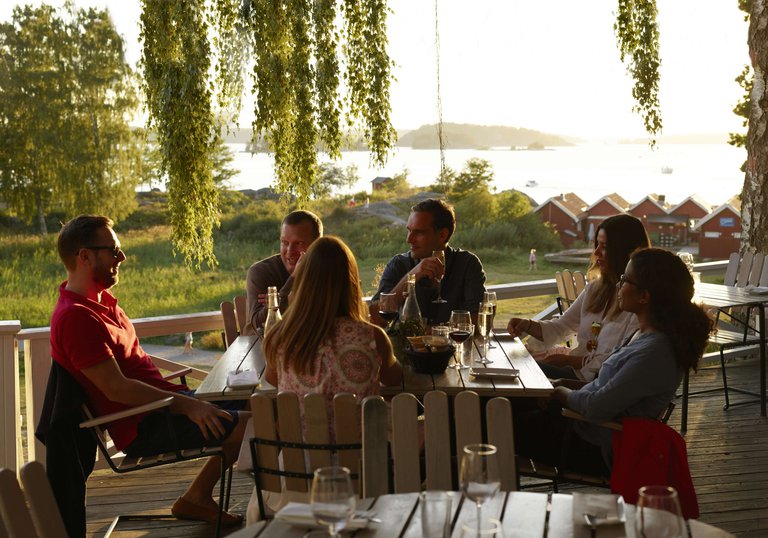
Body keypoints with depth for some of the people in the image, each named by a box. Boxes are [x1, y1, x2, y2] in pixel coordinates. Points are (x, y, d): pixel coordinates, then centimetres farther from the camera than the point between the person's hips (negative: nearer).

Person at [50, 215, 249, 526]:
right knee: (250, 425, -16)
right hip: (143, 428, -10)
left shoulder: (100, 299, 11)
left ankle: (197, 497, 15)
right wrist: (185, 405, -21)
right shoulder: (76, 317, -21)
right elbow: (116, 388, -24)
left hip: (160, 401, 10)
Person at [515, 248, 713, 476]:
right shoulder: (646, 333, 2)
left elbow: (597, 407, -25)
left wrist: (560, 392, -7)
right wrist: (569, 384, 5)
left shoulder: (655, 353, -28)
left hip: (598, 449, -9)